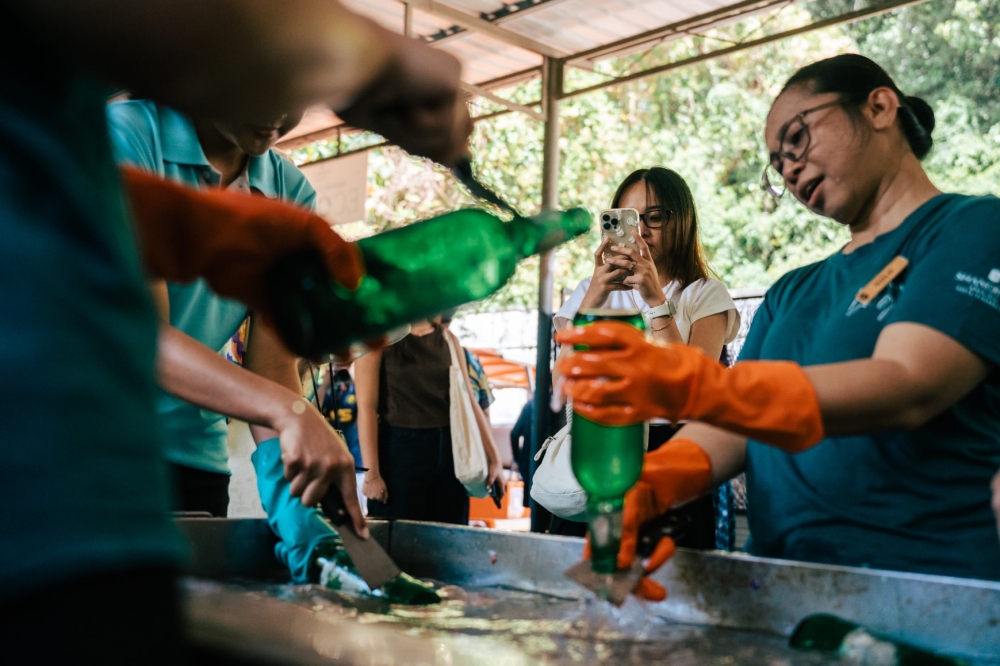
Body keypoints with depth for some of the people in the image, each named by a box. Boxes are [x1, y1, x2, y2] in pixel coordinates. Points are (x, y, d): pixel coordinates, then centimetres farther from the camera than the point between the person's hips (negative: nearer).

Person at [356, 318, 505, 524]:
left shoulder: (448, 339, 9)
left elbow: (468, 402, 9)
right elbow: (367, 406, -10)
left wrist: (494, 458, 5)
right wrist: (371, 473, -16)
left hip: (448, 451, 5)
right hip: (399, 451, -4)